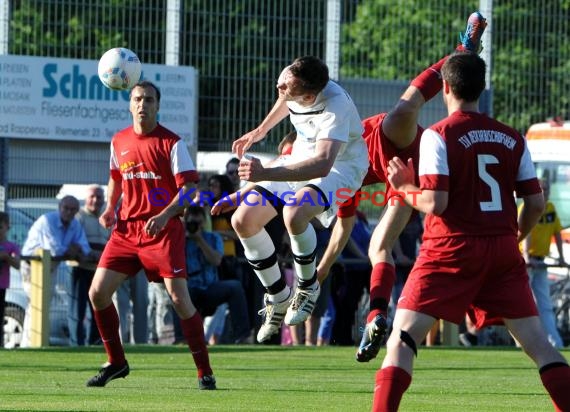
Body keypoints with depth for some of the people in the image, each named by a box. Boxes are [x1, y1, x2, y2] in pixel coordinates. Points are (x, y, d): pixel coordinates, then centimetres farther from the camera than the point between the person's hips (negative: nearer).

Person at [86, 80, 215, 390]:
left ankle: (205, 372, -3)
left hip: (163, 231, -5)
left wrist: (165, 215, -26)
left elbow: (189, 187, -11)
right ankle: (116, 362, 14)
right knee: (97, 293, -3)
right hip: (126, 228, 5)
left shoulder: (172, 143, -7)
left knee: (179, 298, -13)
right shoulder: (118, 142, 9)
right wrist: (110, 209, 8)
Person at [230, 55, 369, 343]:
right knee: (243, 221, -3)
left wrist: (266, 174, -57)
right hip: (301, 158, 8)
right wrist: (260, 131, 20)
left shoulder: (335, 107, -38)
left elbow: (322, 165, -50)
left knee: (293, 213, -37)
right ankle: (278, 298, 15)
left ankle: (308, 287, -10)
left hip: (339, 166, -8)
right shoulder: (293, 86, -17)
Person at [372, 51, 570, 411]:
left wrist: (405, 187, 5)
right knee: (538, 343, 7)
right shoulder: (513, 138, 8)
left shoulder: (439, 136, -6)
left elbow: (435, 203, -14)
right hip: (503, 251, 4)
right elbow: (536, 203, 6)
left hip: (452, 250, -4)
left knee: (402, 339, -1)